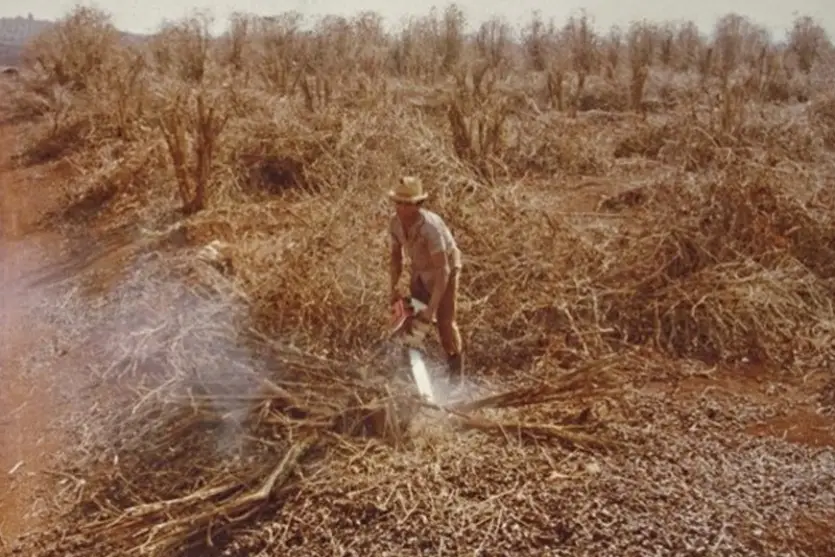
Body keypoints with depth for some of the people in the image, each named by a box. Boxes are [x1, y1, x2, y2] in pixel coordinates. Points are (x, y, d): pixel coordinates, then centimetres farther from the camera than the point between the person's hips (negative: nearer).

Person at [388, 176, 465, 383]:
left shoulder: (431, 227, -39)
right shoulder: (395, 222, -17)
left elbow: (443, 270, -38)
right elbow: (396, 255, 0)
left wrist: (432, 308, -39)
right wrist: (394, 288, -6)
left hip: (445, 270, -6)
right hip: (420, 271, 6)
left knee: (445, 322, -5)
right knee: (415, 317, 4)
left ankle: (455, 367, 19)